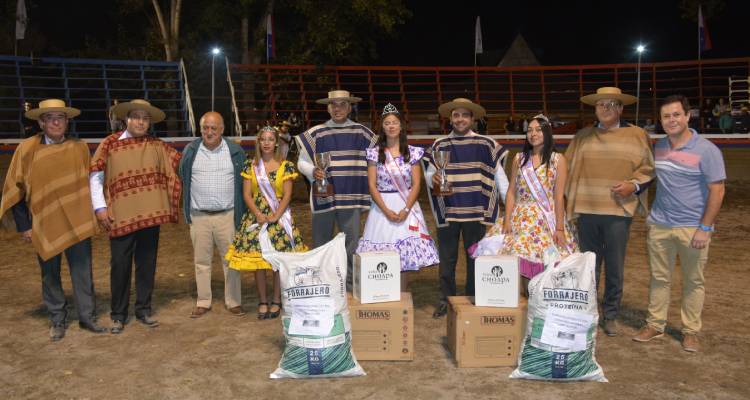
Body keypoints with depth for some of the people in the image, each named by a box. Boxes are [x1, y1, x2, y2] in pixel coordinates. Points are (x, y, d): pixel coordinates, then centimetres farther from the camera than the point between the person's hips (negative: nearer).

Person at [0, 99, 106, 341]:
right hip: (44, 224, 0)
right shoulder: (27, 149, -3)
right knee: (50, 275, 10)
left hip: (77, 223, 1)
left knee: (83, 272, 4)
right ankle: (57, 321, 24)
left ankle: (87, 316, 15)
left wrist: (92, 214, 7)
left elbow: (88, 183, 11)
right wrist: (24, 225, -2)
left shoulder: (80, 148, 2)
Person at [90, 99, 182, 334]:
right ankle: (118, 315, 19)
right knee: (120, 266, 4)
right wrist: (100, 207, -5)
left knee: (147, 265, 11)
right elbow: (96, 177, 1)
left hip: (150, 216, 2)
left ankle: (143, 310, 24)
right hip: (120, 217, -2)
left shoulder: (156, 146, 7)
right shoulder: (110, 143, 1)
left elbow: (181, 162, 12)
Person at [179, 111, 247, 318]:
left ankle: (234, 301, 14)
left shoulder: (235, 152, 2)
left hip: (227, 215, -1)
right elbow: (183, 179, 14)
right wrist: (187, 209, 11)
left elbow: (244, 182, 7)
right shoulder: (190, 151, 5)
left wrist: (241, 211, 5)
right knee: (201, 261, 8)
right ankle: (203, 302, 19)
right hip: (199, 216, 1)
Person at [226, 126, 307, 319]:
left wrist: (275, 216, -15)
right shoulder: (251, 165, 6)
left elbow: (287, 195, -4)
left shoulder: (286, 166, 1)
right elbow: (247, 194, 1)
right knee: (257, 259, 0)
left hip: (279, 216, -1)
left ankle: (276, 301, 13)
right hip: (256, 216, 2)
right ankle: (263, 301, 13)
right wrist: (258, 214, -12)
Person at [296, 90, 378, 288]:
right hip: (323, 195, 0)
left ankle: (350, 283, 16)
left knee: (351, 242, 4)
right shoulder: (316, 133, 2)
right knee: (321, 243, 8)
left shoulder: (361, 132, 5)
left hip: (350, 196, 1)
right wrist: (313, 171, -15)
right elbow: (302, 162, 6)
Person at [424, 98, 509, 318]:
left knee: (475, 258, 9)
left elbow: (499, 176, 2)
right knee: (447, 258, 9)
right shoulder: (439, 145, 5)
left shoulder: (486, 145, 1)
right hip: (447, 211, 1)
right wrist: (433, 179, -19)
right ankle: (445, 300, 21)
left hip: (476, 211, -1)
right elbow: (428, 173, 5)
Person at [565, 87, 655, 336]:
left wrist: (633, 185, -11)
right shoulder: (582, 136, 12)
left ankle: (610, 315, 18)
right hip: (587, 210, 2)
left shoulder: (637, 135, 5)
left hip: (618, 211, -2)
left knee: (615, 268, 4)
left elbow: (648, 168, 5)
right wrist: (570, 198, 4)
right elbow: (568, 167, 13)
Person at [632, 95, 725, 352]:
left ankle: (691, 331, 20)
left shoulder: (706, 150, -10)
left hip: (692, 227, -4)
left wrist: (705, 228, -14)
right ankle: (655, 325, 23)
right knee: (659, 278, 11)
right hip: (659, 225, 4)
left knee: (694, 282, 8)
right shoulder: (657, 147, 4)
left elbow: (717, 190, -10)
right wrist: (648, 214, 14)